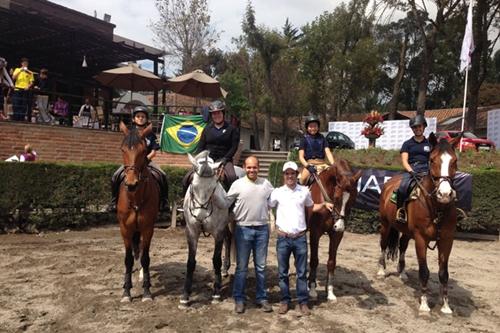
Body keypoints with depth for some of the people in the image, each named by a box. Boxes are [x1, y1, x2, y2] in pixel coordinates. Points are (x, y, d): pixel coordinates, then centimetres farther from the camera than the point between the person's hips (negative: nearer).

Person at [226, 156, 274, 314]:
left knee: (261, 266, 11)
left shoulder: (266, 184, 3)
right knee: (242, 266, 6)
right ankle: (239, 298, 18)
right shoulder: (238, 184, -4)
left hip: (262, 229, 2)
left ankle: (262, 298, 23)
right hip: (243, 229, -2)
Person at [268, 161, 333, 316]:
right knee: (283, 272, 9)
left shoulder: (304, 191, 4)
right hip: (283, 238, -1)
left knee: (302, 272, 8)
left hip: (300, 238, 1)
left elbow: (312, 207, 19)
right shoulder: (277, 192, -1)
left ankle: (303, 301, 20)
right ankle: (285, 301, 23)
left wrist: (324, 204, 4)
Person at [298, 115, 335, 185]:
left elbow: (328, 153, 8)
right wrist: (308, 166, -21)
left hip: (322, 163, 3)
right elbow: (301, 157, -2)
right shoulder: (304, 139, 6)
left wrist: (333, 164, -11)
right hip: (310, 164, -3)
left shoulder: (321, 138, 16)